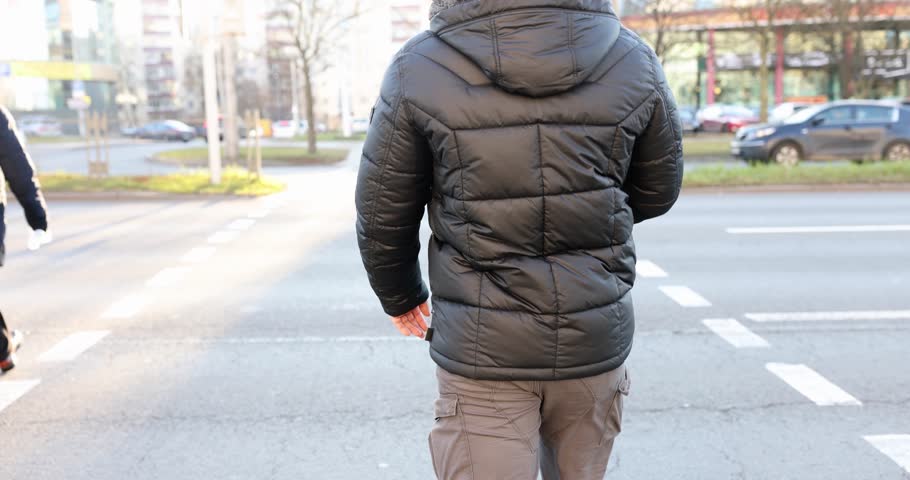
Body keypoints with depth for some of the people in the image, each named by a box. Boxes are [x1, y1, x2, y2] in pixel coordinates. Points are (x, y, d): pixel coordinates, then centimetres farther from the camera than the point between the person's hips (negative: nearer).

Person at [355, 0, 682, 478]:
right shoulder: (634, 59, -3)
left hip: (482, 350, -3)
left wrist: (400, 296, 16)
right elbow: (656, 193, 9)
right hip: (596, 340, 3)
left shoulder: (418, 69, -10)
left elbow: (381, 215, -2)